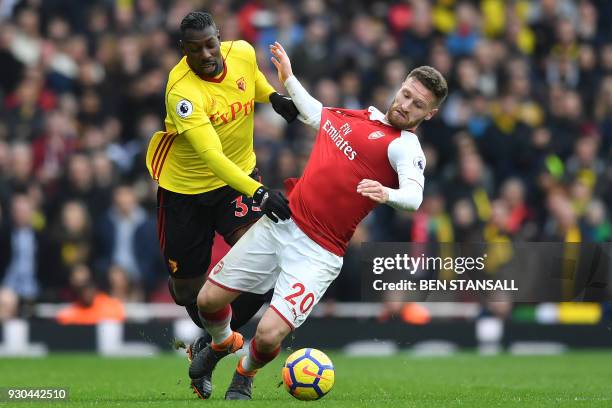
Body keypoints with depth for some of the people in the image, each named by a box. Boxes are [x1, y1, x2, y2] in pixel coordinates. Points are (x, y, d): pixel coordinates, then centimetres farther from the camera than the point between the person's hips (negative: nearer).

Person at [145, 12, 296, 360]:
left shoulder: (243, 52, -14)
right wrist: (258, 193, -50)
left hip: (240, 173, 4)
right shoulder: (182, 91, -31)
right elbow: (211, 155, -40)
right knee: (188, 291, 6)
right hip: (186, 186, -3)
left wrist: (273, 96, -5)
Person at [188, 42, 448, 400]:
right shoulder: (364, 115, 10)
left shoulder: (404, 146, -12)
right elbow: (314, 115, 32)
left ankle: (246, 374, 21)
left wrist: (387, 194, -51)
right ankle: (223, 343, 44)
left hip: (317, 252, -6)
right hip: (281, 221, 6)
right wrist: (288, 78, 34)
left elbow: (414, 195, -32)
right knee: (209, 300, 7)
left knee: (269, 336, -16)